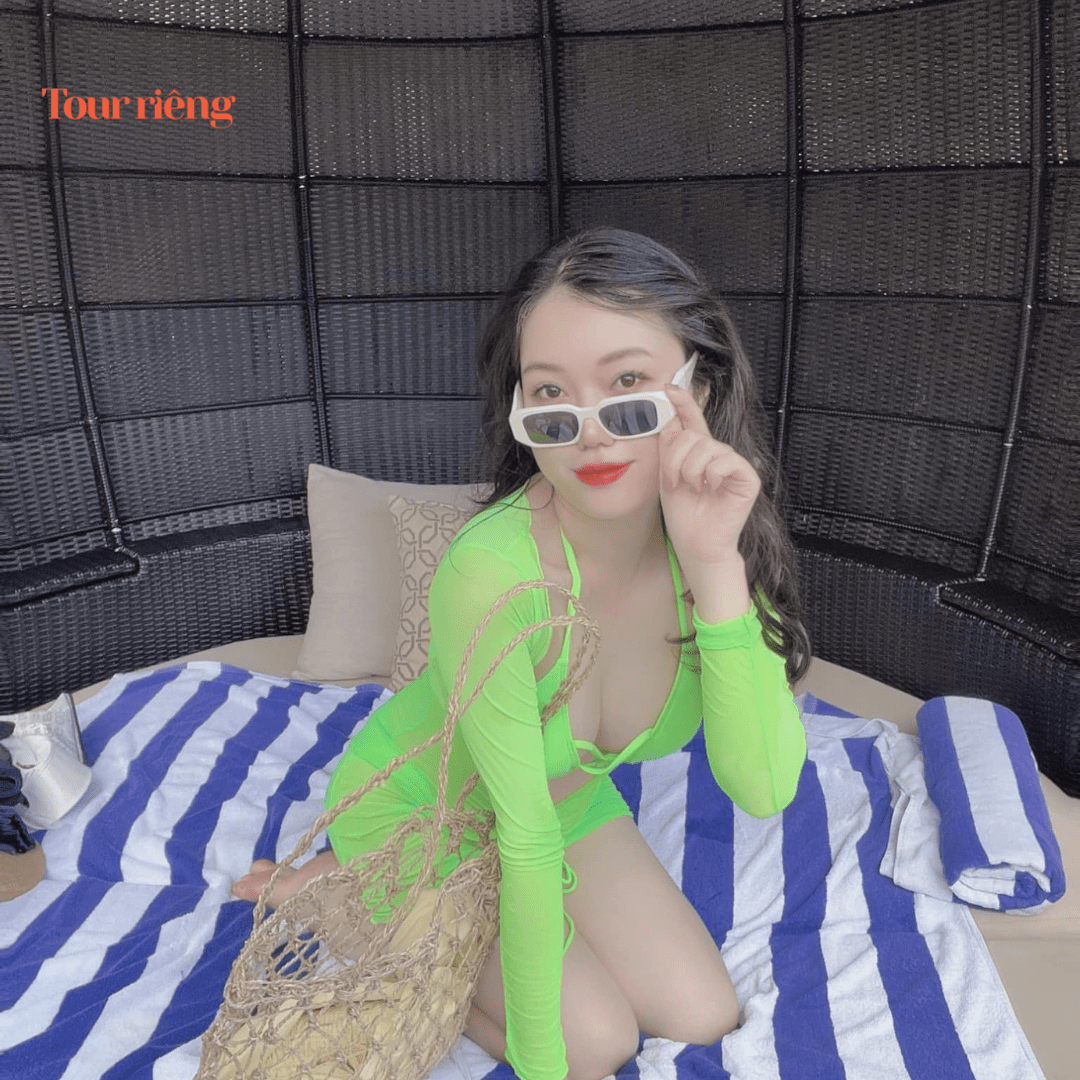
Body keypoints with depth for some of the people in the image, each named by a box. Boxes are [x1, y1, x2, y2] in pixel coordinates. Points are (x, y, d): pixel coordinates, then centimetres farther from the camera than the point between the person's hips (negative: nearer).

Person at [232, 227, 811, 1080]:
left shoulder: (717, 533, -21)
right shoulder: (490, 573, -38)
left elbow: (765, 789, -29)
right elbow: (525, 835, -29)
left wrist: (716, 567, -40)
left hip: (570, 795, 6)